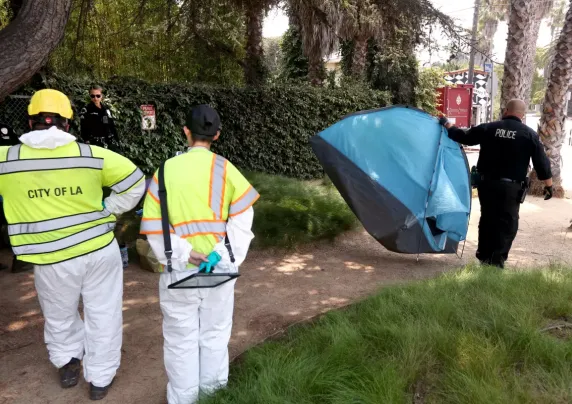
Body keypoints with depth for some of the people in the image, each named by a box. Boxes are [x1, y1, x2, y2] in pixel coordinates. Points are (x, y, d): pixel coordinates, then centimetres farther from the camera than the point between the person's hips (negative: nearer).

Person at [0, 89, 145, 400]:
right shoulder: (92, 154, -7)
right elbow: (134, 182, 0)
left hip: (51, 259, 0)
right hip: (100, 249, 0)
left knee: (59, 316, 25)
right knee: (102, 314, 15)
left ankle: (67, 362, 42)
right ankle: (100, 378, 26)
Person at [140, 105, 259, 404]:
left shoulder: (168, 168, -4)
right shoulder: (225, 169, -4)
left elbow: (153, 223, -8)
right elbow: (242, 219, -9)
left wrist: (181, 253, -11)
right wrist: (226, 254, -11)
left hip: (179, 269, -1)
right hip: (219, 266, 1)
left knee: (181, 339, 14)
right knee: (214, 335, 18)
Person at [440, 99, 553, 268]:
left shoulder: (488, 128, 1)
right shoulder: (529, 134, -1)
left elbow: (464, 137, 9)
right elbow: (541, 162, 0)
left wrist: (446, 124, 24)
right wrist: (548, 185, 10)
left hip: (486, 183, 3)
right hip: (510, 186, -3)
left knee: (487, 219, 17)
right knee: (507, 223, 5)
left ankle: (484, 256, 28)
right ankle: (497, 260, 0)